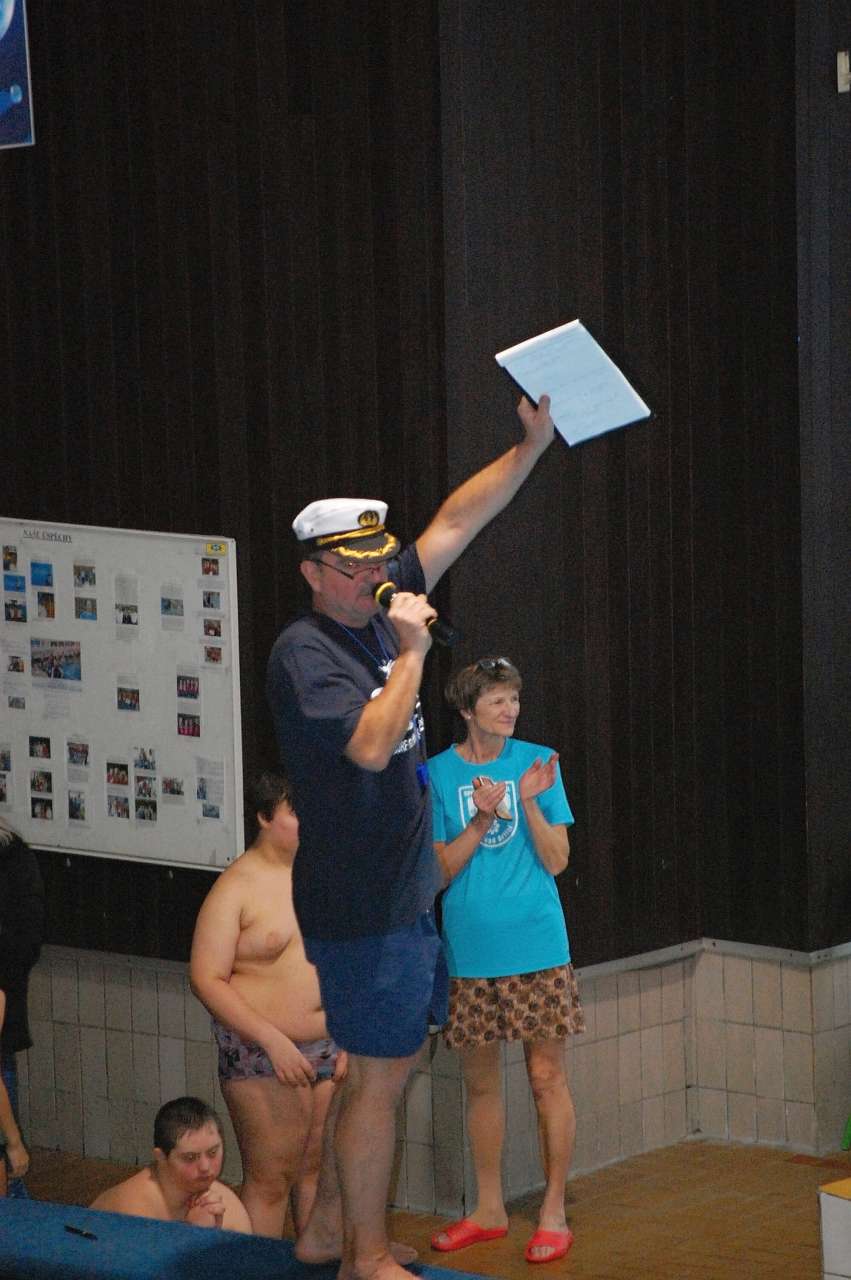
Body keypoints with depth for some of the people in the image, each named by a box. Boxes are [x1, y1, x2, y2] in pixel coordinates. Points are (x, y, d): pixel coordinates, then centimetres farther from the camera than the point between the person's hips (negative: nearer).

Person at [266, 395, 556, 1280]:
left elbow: (456, 521, 13)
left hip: (402, 892, 9)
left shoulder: (379, 609, 8)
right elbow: (370, 744, -29)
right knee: (380, 1075, -3)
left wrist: (533, 445, 8)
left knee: (381, 1067, 14)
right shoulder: (304, 651, -15)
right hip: (359, 904, -9)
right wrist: (412, 653, -21)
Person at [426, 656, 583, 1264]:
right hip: (469, 950, 1)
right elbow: (441, 870, -2)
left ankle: (554, 1213, 8)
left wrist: (530, 803, -17)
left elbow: (556, 860, -3)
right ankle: (489, 1210, 23)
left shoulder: (537, 763, 0)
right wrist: (481, 821, -15)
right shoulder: (439, 773, 2)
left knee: (547, 1077, -1)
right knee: (481, 1082, 10)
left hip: (536, 945, -1)